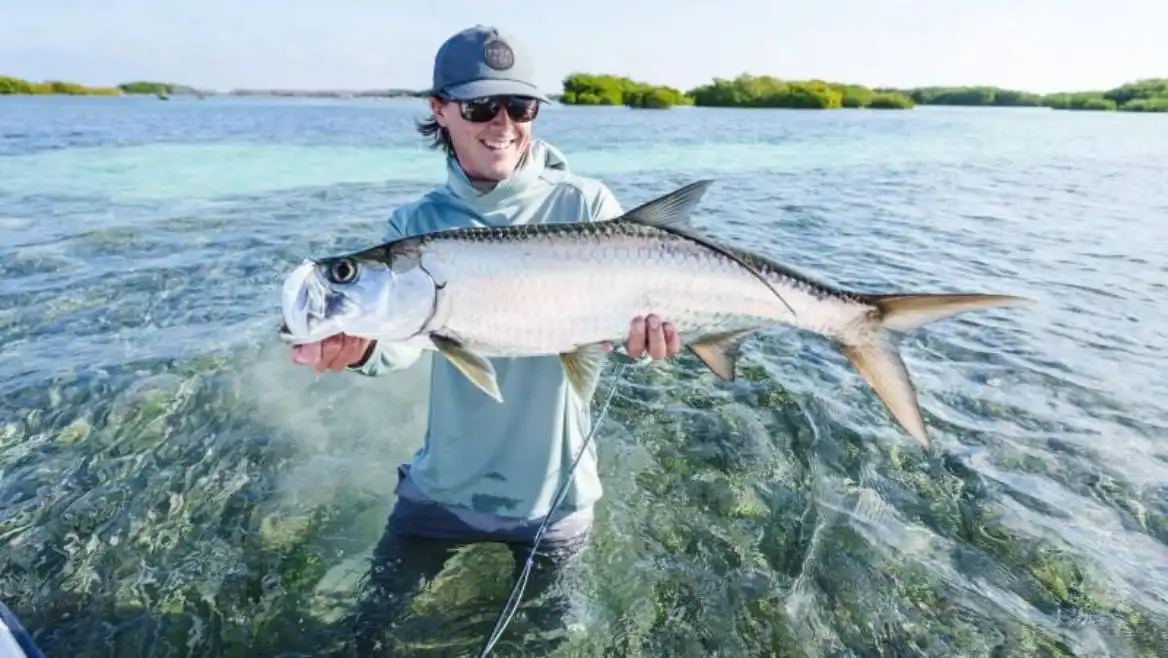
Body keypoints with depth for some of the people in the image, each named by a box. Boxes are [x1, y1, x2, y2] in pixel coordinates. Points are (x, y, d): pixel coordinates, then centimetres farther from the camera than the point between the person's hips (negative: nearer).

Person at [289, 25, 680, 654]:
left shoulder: (584, 205, -11)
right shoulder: (417, 223, -7)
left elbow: (626, 298, -18)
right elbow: (402, 339, -20)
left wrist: (643, 333, -42)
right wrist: (362, 347, -42)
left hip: (553, 493, -1)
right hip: (442, 486, 2)